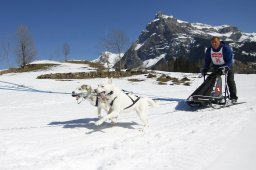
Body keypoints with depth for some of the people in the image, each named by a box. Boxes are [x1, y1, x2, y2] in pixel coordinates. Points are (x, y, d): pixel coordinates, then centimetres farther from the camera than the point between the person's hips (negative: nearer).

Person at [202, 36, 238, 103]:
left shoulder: (226, 48, -23)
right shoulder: (209, 50, -10)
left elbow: (230, 60, -23)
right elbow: (207, 60, 2)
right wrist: (205, 69, -10)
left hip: (227, 66, -4)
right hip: (216, 67, 4)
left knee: (230, 81, -5)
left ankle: (233, 97, 1)